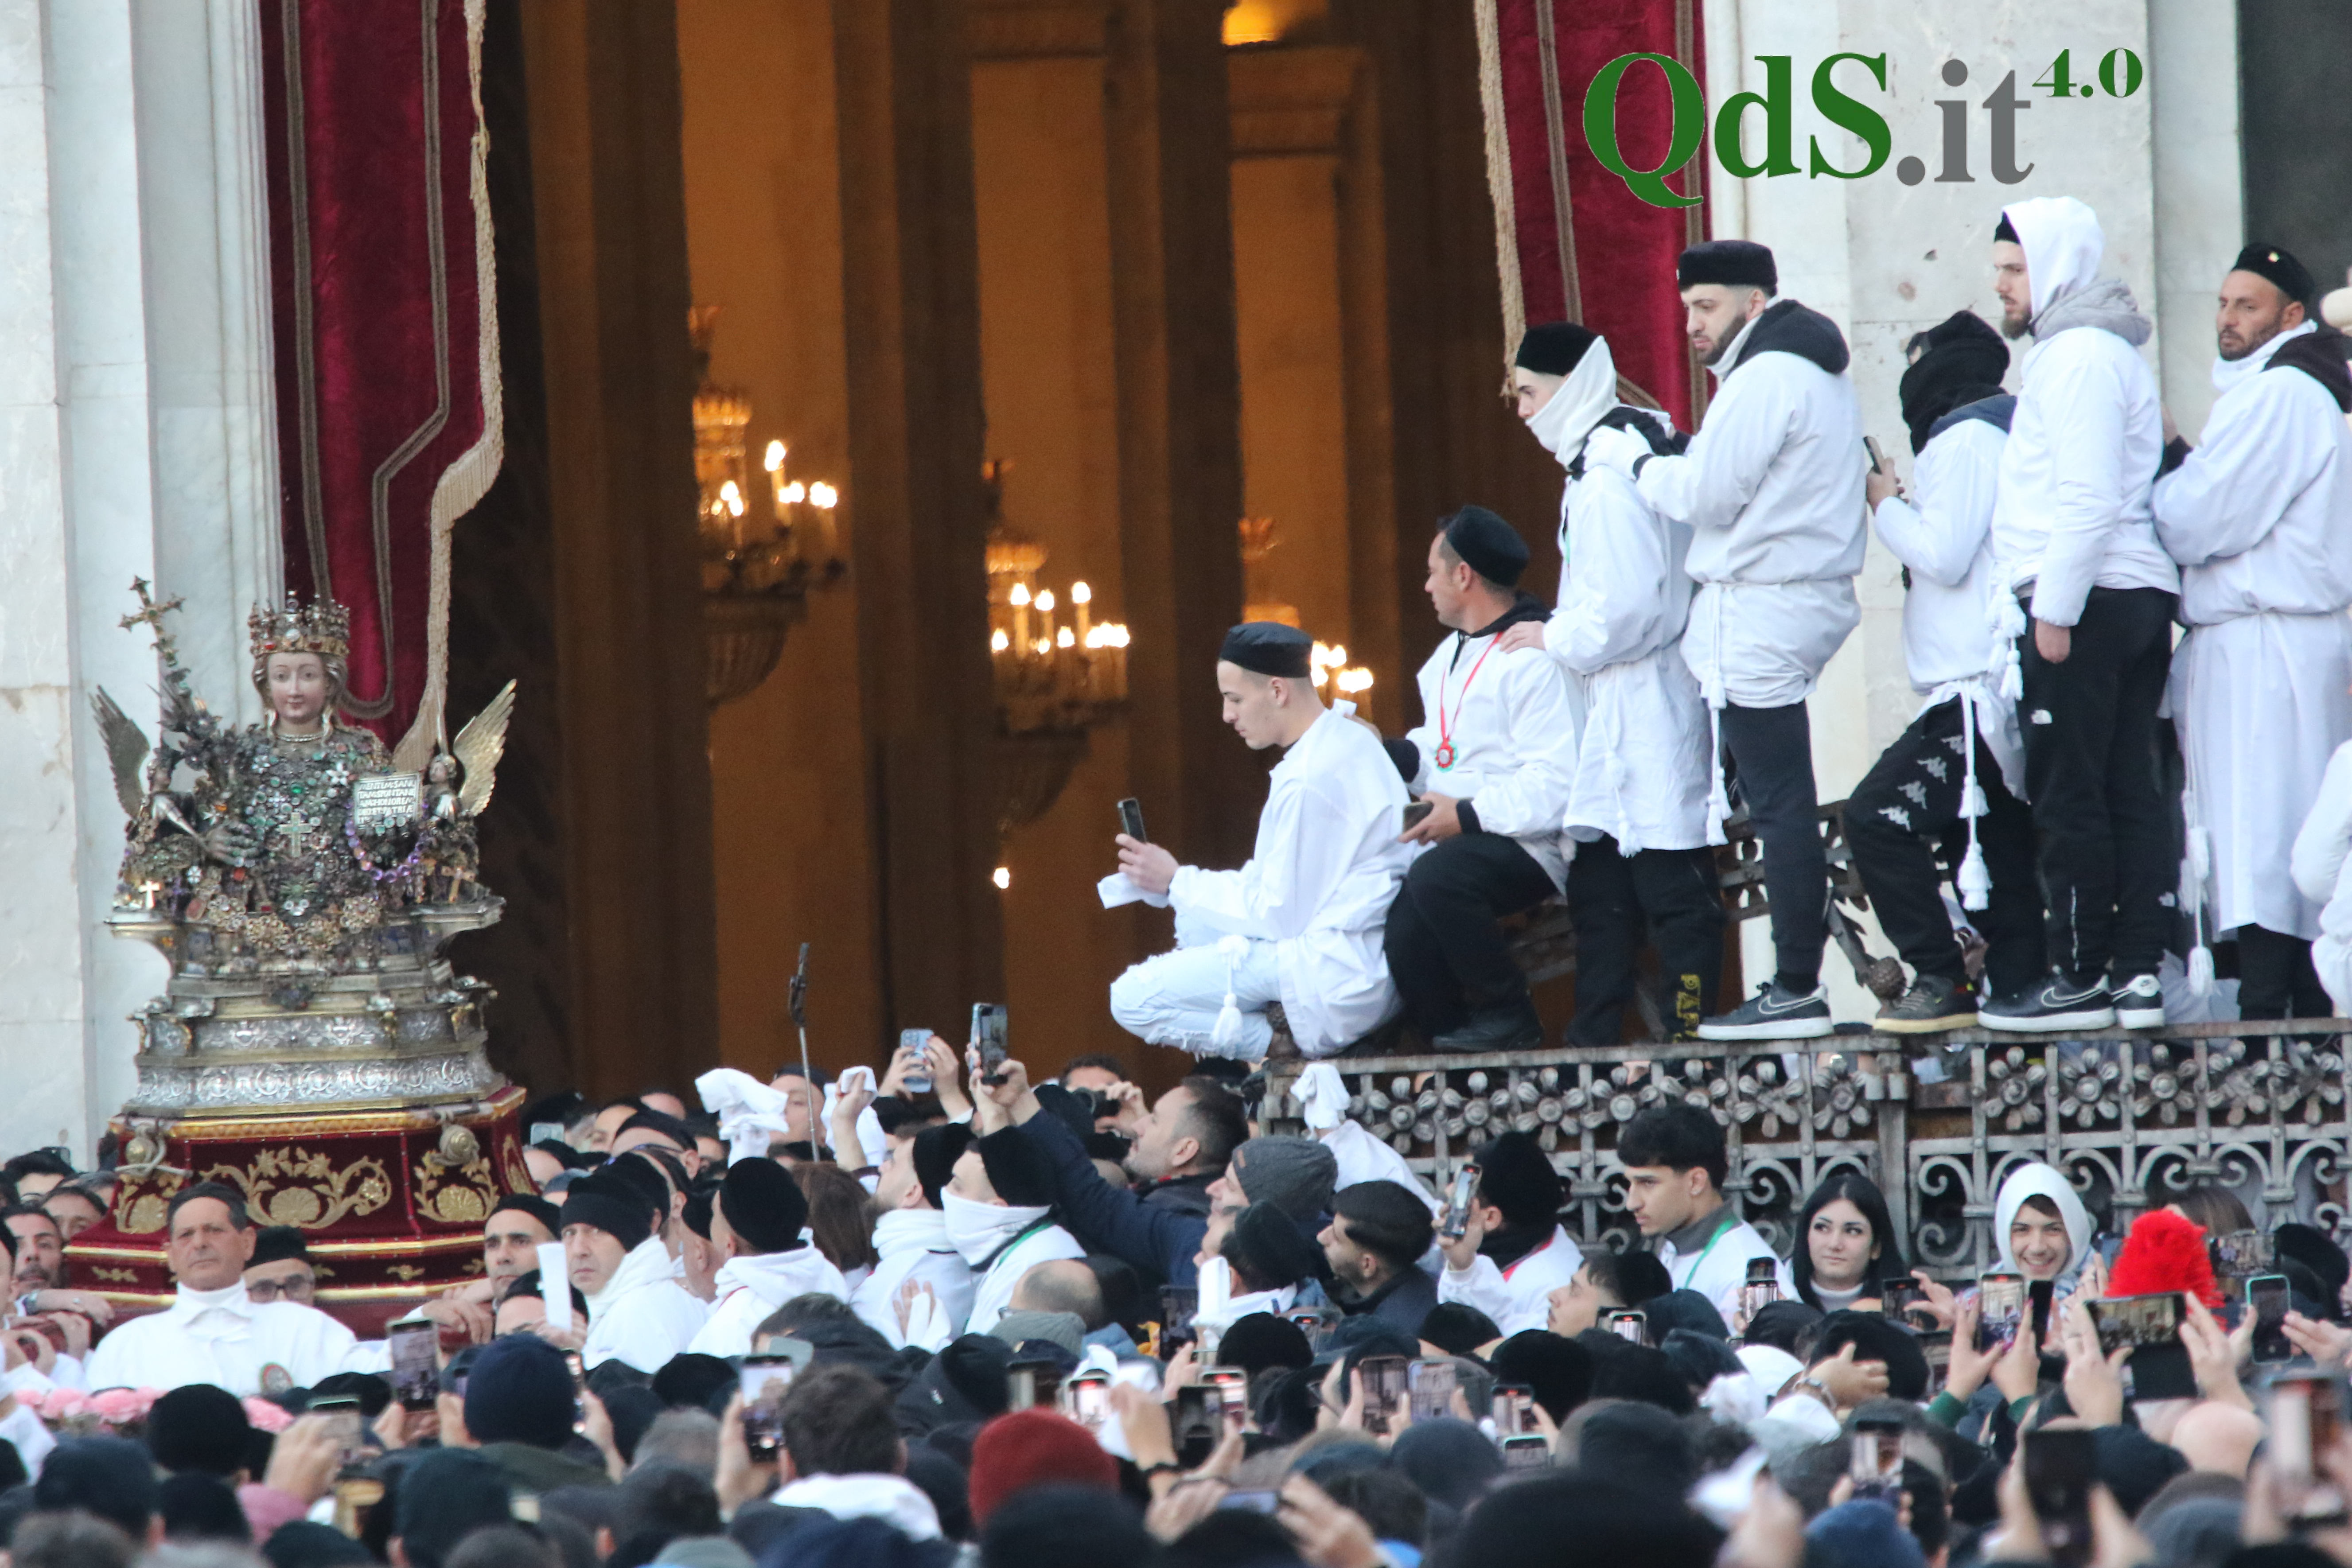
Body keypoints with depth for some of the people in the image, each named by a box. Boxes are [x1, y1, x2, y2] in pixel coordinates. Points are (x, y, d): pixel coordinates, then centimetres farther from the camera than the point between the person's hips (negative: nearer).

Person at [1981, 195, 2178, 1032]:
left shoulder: (2077, 356, -10)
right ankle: (2138, 974, 5)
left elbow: (2087, 500, -19)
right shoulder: (2111, 351, 21)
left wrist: (2055, 611, -18)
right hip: (2141, 597, 10)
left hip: (2087, 600, -10)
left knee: (2068, 797, -6)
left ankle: (2082, 977, -5)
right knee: (2130, 790, 6)